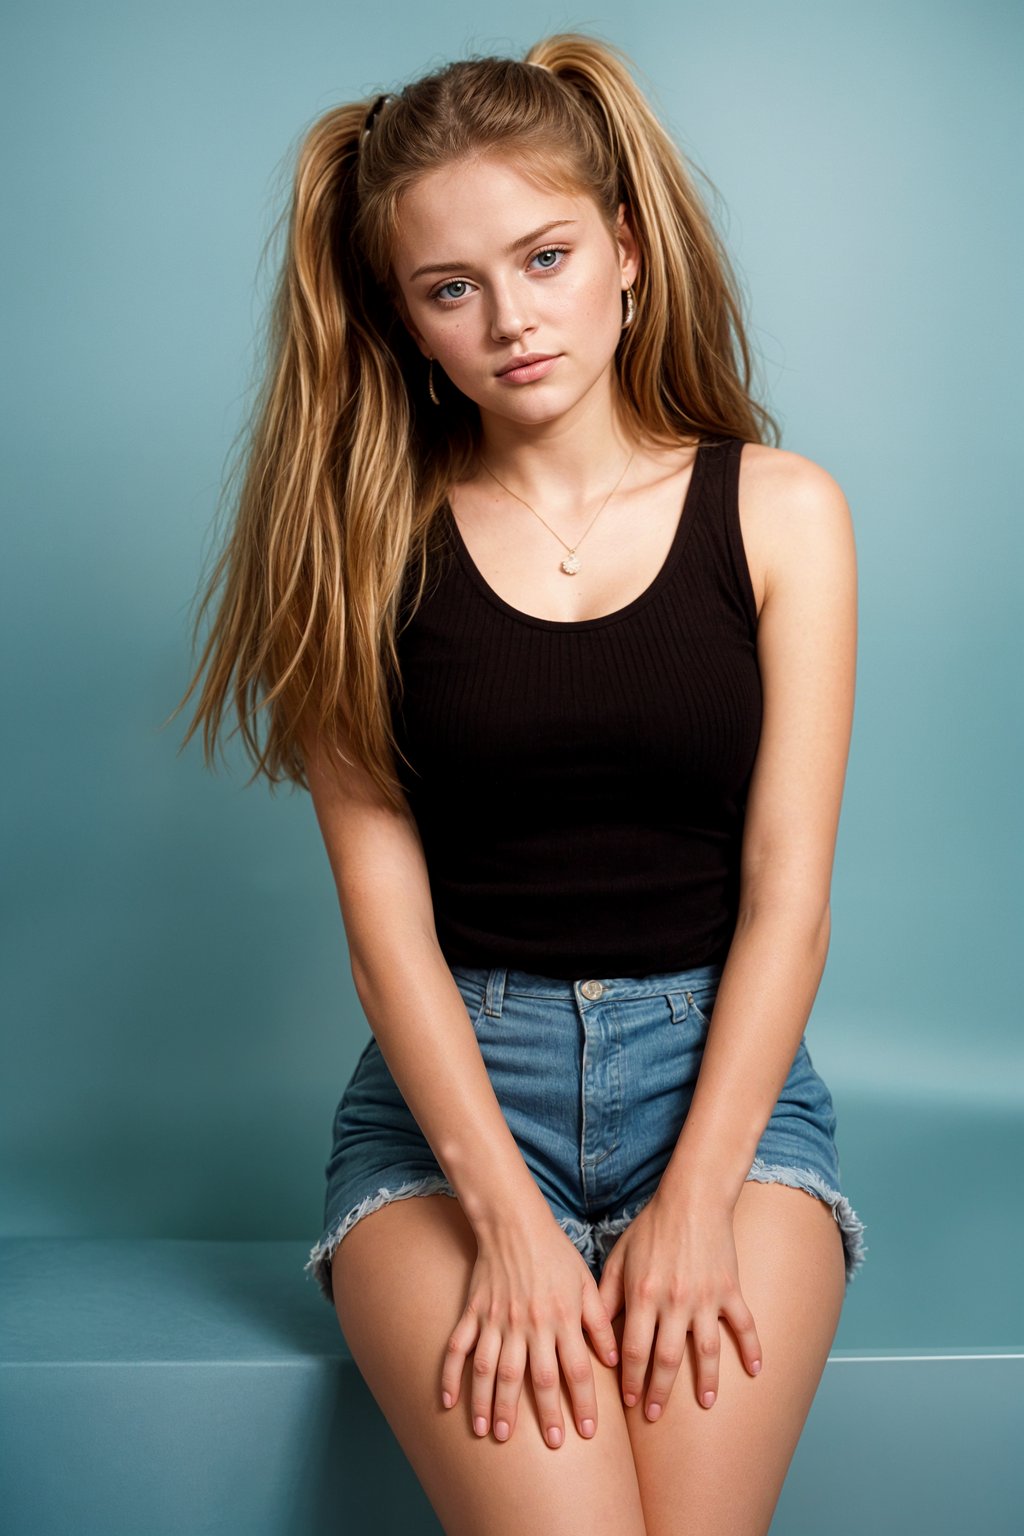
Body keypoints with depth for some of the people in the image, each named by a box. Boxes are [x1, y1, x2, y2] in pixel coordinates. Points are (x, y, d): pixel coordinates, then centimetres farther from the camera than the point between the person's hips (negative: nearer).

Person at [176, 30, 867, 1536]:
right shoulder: (371, 537, 2)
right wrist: (507, 1213, -15)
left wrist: (693, 1198, -13)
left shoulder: (780, 509, 4)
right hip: (454, 1075, 0)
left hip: (722, 1065, 1)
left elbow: (786, 889, -1)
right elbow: (384, 900, -4)